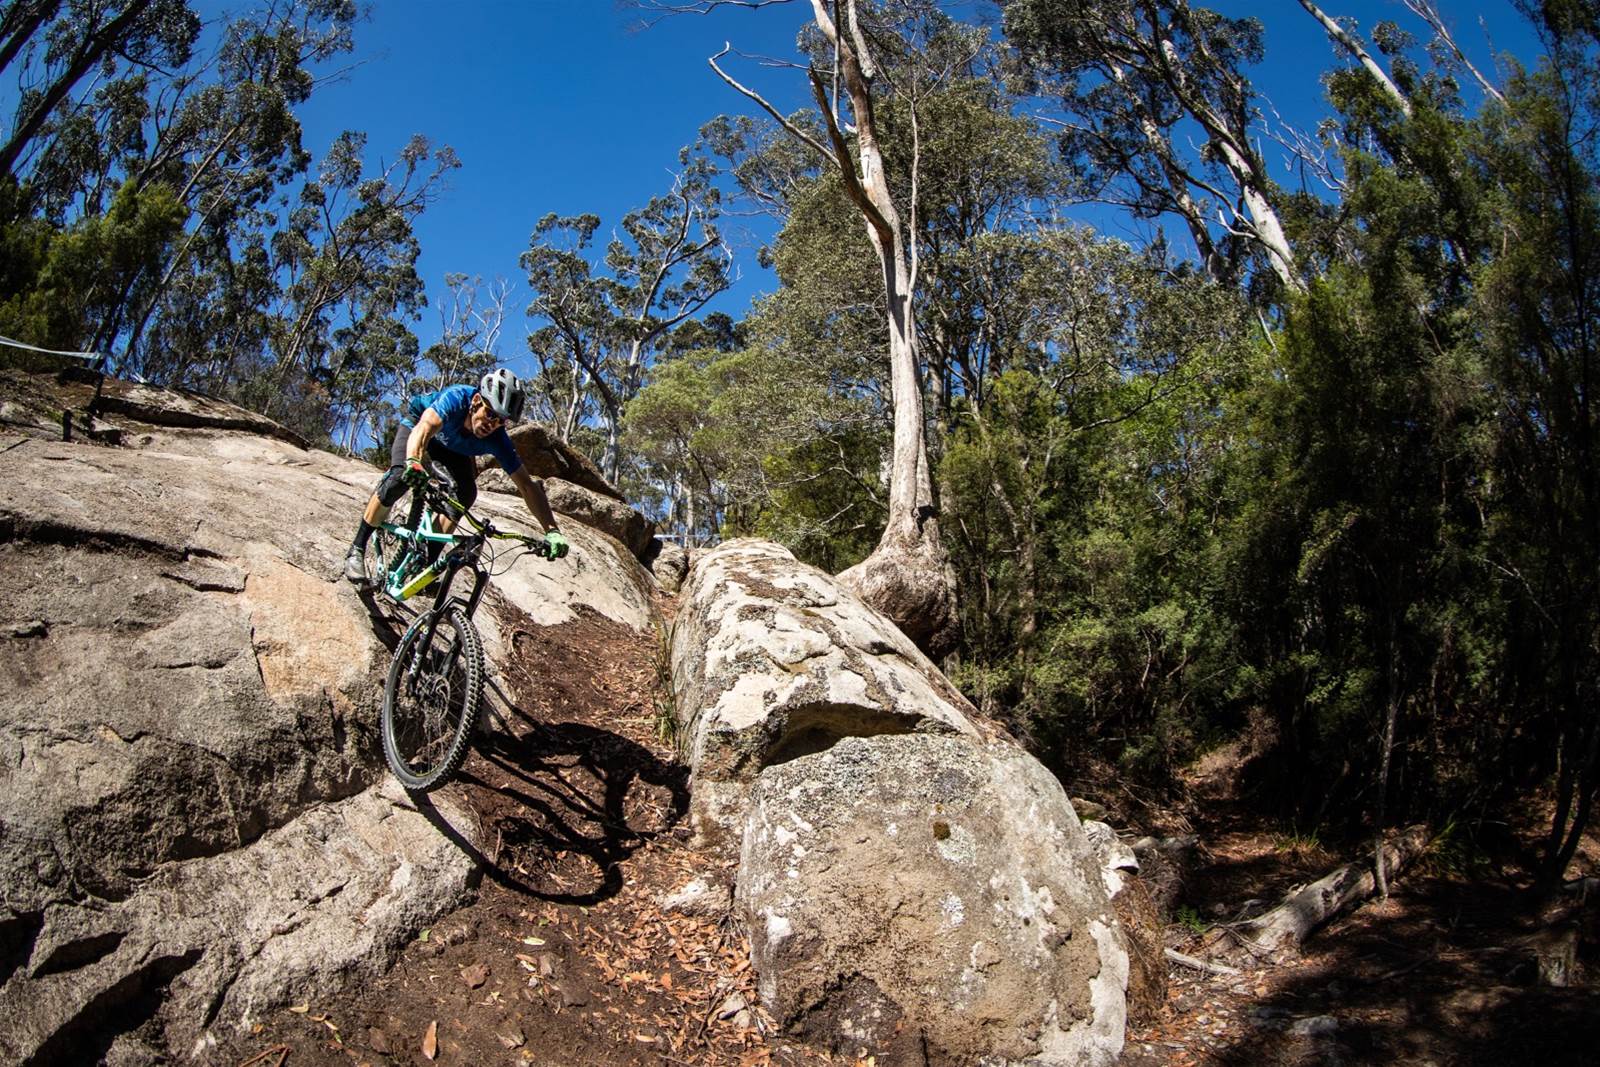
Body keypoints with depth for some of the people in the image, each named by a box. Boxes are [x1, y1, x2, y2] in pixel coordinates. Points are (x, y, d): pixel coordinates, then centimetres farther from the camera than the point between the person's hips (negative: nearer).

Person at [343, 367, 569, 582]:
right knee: (401, 477, -28)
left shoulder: (496, 440, -33)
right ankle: (356, 550, -13)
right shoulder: (457, 397, -41)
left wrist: (551, 531, -43)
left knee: (466, 494, -19)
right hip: (415, 425, -3)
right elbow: (426, 426, -59)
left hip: (453, 448, 3)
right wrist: (413, 461, -80)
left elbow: (527, 485, -33)